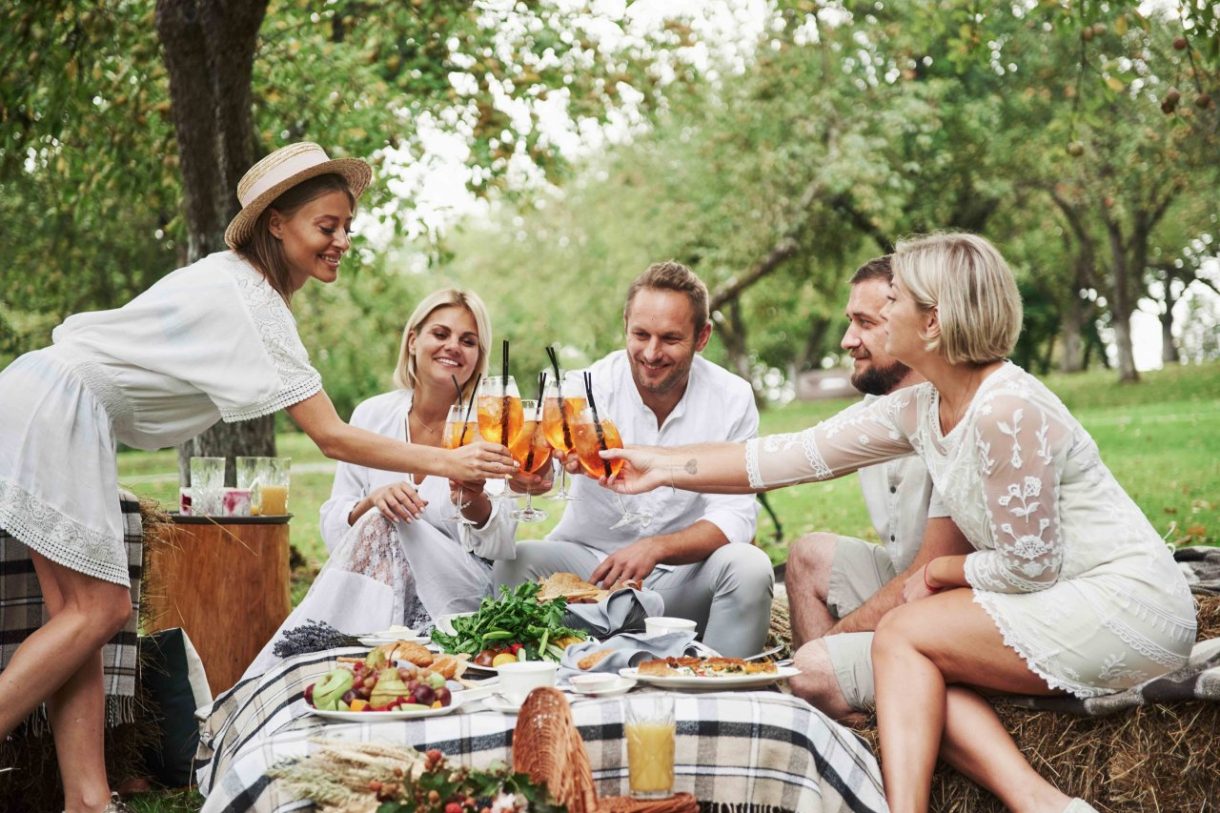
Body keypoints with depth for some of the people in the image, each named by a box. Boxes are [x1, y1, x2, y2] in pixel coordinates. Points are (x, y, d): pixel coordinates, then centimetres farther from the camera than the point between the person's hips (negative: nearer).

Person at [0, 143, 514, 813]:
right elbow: (331, 437, -23)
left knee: (87, 609, 2)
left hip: (69, 413, 10)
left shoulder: (237, 279, 11)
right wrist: (447, 463, -21)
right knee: (97, 609, -9)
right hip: (56, 410, -10)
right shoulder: (251, 304, -19)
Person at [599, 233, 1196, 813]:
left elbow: (1028, 565, -19)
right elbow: (796, 455, 7)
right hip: (1065, 601, 8)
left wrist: (938, 574, -2)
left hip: (1130, 604, -8)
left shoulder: (1008, 412, -23)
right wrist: (664, 467, 9)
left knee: (901, 633, -13)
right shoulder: (919, 410, 4)